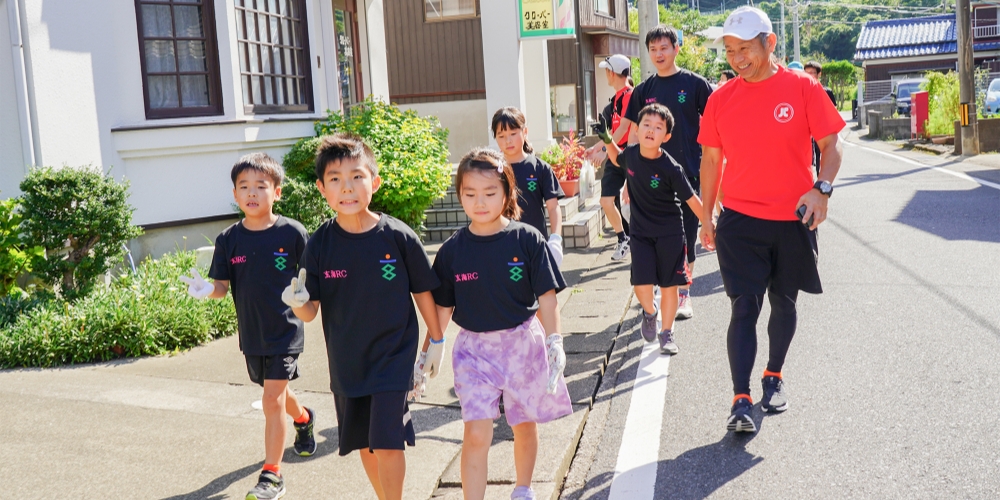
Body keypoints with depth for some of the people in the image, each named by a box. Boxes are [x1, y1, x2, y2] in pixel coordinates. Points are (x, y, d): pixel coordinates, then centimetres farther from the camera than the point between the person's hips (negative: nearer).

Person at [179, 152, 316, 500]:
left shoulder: (291, 232, -12)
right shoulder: (229, 239, -3)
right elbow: (222, 286, 0)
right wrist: (206, 290, -21)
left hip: (285, 331, -4)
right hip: (251, 333, 5)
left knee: (272, 399, -8)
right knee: (275, 394, 22)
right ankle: (303, 418, 55)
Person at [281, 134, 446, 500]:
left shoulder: (398, 236, -13)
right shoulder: (320, 244, -7)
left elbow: (423, 291, -1)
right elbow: (310, 311, -5)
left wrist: (436, 340, 7)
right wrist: (297, 302, -27)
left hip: (393, 356, -3)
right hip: (346, 361, 3)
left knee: (387, 443, -8)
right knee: (365, 445, 15)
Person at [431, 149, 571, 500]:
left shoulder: (527, 240, -9)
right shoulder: (452, 251, -4)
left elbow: (545, 297, -7)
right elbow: (443, 308, 3)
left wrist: (554, 344, -14)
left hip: (523, 344, 0)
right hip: (474, 349, 0)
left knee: (525, 425, 16)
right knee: (476, 434, -8)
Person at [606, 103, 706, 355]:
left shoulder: (671, 168, -18)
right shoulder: (631, 155, -7)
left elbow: (692, 199, -11)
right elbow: (617, 158, 18)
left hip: (670, 233, -2)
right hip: (641, 232, 2)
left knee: (669, 285, 5)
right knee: (641, 284, -6)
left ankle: (666, 333, 24)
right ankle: (650, 311, 28)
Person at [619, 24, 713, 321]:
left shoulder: (695, 84, -2)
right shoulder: (643, 91, 8)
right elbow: (635, 133, 10)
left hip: (687, 172, -3)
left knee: (686, 233, 3)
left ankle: (684, 294, 15)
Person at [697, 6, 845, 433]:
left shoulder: (802, 87, -5)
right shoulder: (721, 99, 1)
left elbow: (830, 144, -2)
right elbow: (711, 159, 9)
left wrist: (821, 189, -19)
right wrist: (706, 217, 9)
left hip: (793, 220, 0)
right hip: (739, 220, 0)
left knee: (783, 302, 14)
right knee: (744, 307, -6)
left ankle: (774, 377, 35)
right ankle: (741, 402, -5)